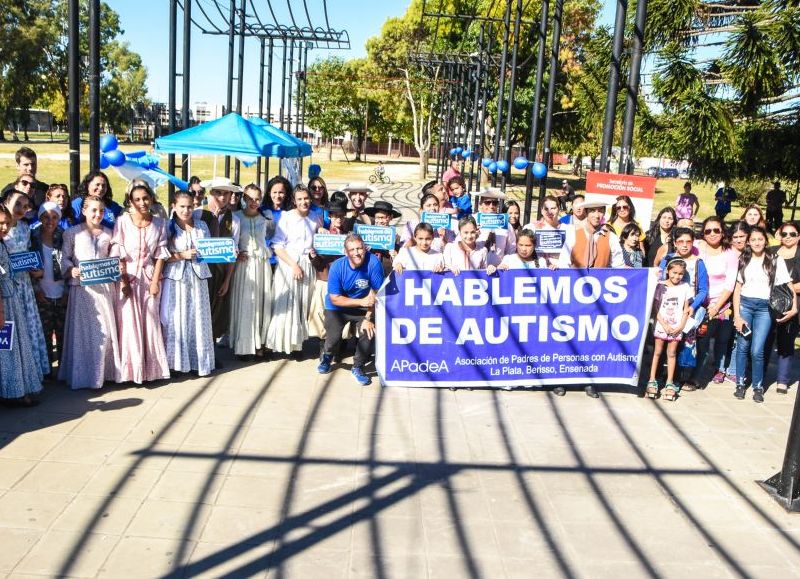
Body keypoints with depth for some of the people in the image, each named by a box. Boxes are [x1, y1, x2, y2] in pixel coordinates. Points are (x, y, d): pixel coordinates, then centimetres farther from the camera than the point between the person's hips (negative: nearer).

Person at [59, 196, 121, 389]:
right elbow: (64, 257, -1)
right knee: (83, 330, -1)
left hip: (105, 286, 3)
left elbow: (114, 257, 12)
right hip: (82, 286, -3)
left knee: (105, 329, 4)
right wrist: (71, 270, -18)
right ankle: (83, 374, 7)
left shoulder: (108, 233, 11)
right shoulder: (72, 233, 2)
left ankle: (103, 371, 15)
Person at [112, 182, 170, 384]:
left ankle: (151, 368, 17)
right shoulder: (122, 221, -5)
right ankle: (130, 369, 9)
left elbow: (160, 255, 2)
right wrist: (123, 281, -11)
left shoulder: (159, 223, 3)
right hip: (127, 277, -2)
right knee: (129, 322, 0)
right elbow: (118, 254, -6)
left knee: (150, 322, 6)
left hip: (150, 277, 2)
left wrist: (155, 281, -4)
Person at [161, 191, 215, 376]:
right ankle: (176, 361, 8)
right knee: (176, 320, -2)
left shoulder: (202, 225, 10)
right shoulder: (167, 227, -1)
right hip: (175, 279, -3)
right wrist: (182, 255, -16)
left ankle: (199, 360, 14)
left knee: (198, 319, 4)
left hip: (198, 278, 3)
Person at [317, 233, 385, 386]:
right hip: (337, 307, 0)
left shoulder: (373, 263, -24)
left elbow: (376, 293, -17)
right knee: (333, 337, -16)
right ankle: (326, 359, 24)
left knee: (370, 332, -22)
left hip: (364, 308, 1)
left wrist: (368, 318, -21)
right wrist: (361, 301, -27)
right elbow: (335, 299, -18)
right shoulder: (337, 266, -22)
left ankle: (358, 368, 5)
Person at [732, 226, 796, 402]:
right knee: (742, 347, 3)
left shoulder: (776, 260, 3)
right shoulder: (743, 260, 9)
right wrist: (736, 315, 0)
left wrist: (794, 307, -14)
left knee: (756, 351, -7)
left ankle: (758, 387, 9)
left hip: (764, 308, -2)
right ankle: (740, 384, 16)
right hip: (744, 304, 2)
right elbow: (737, 289, 7)